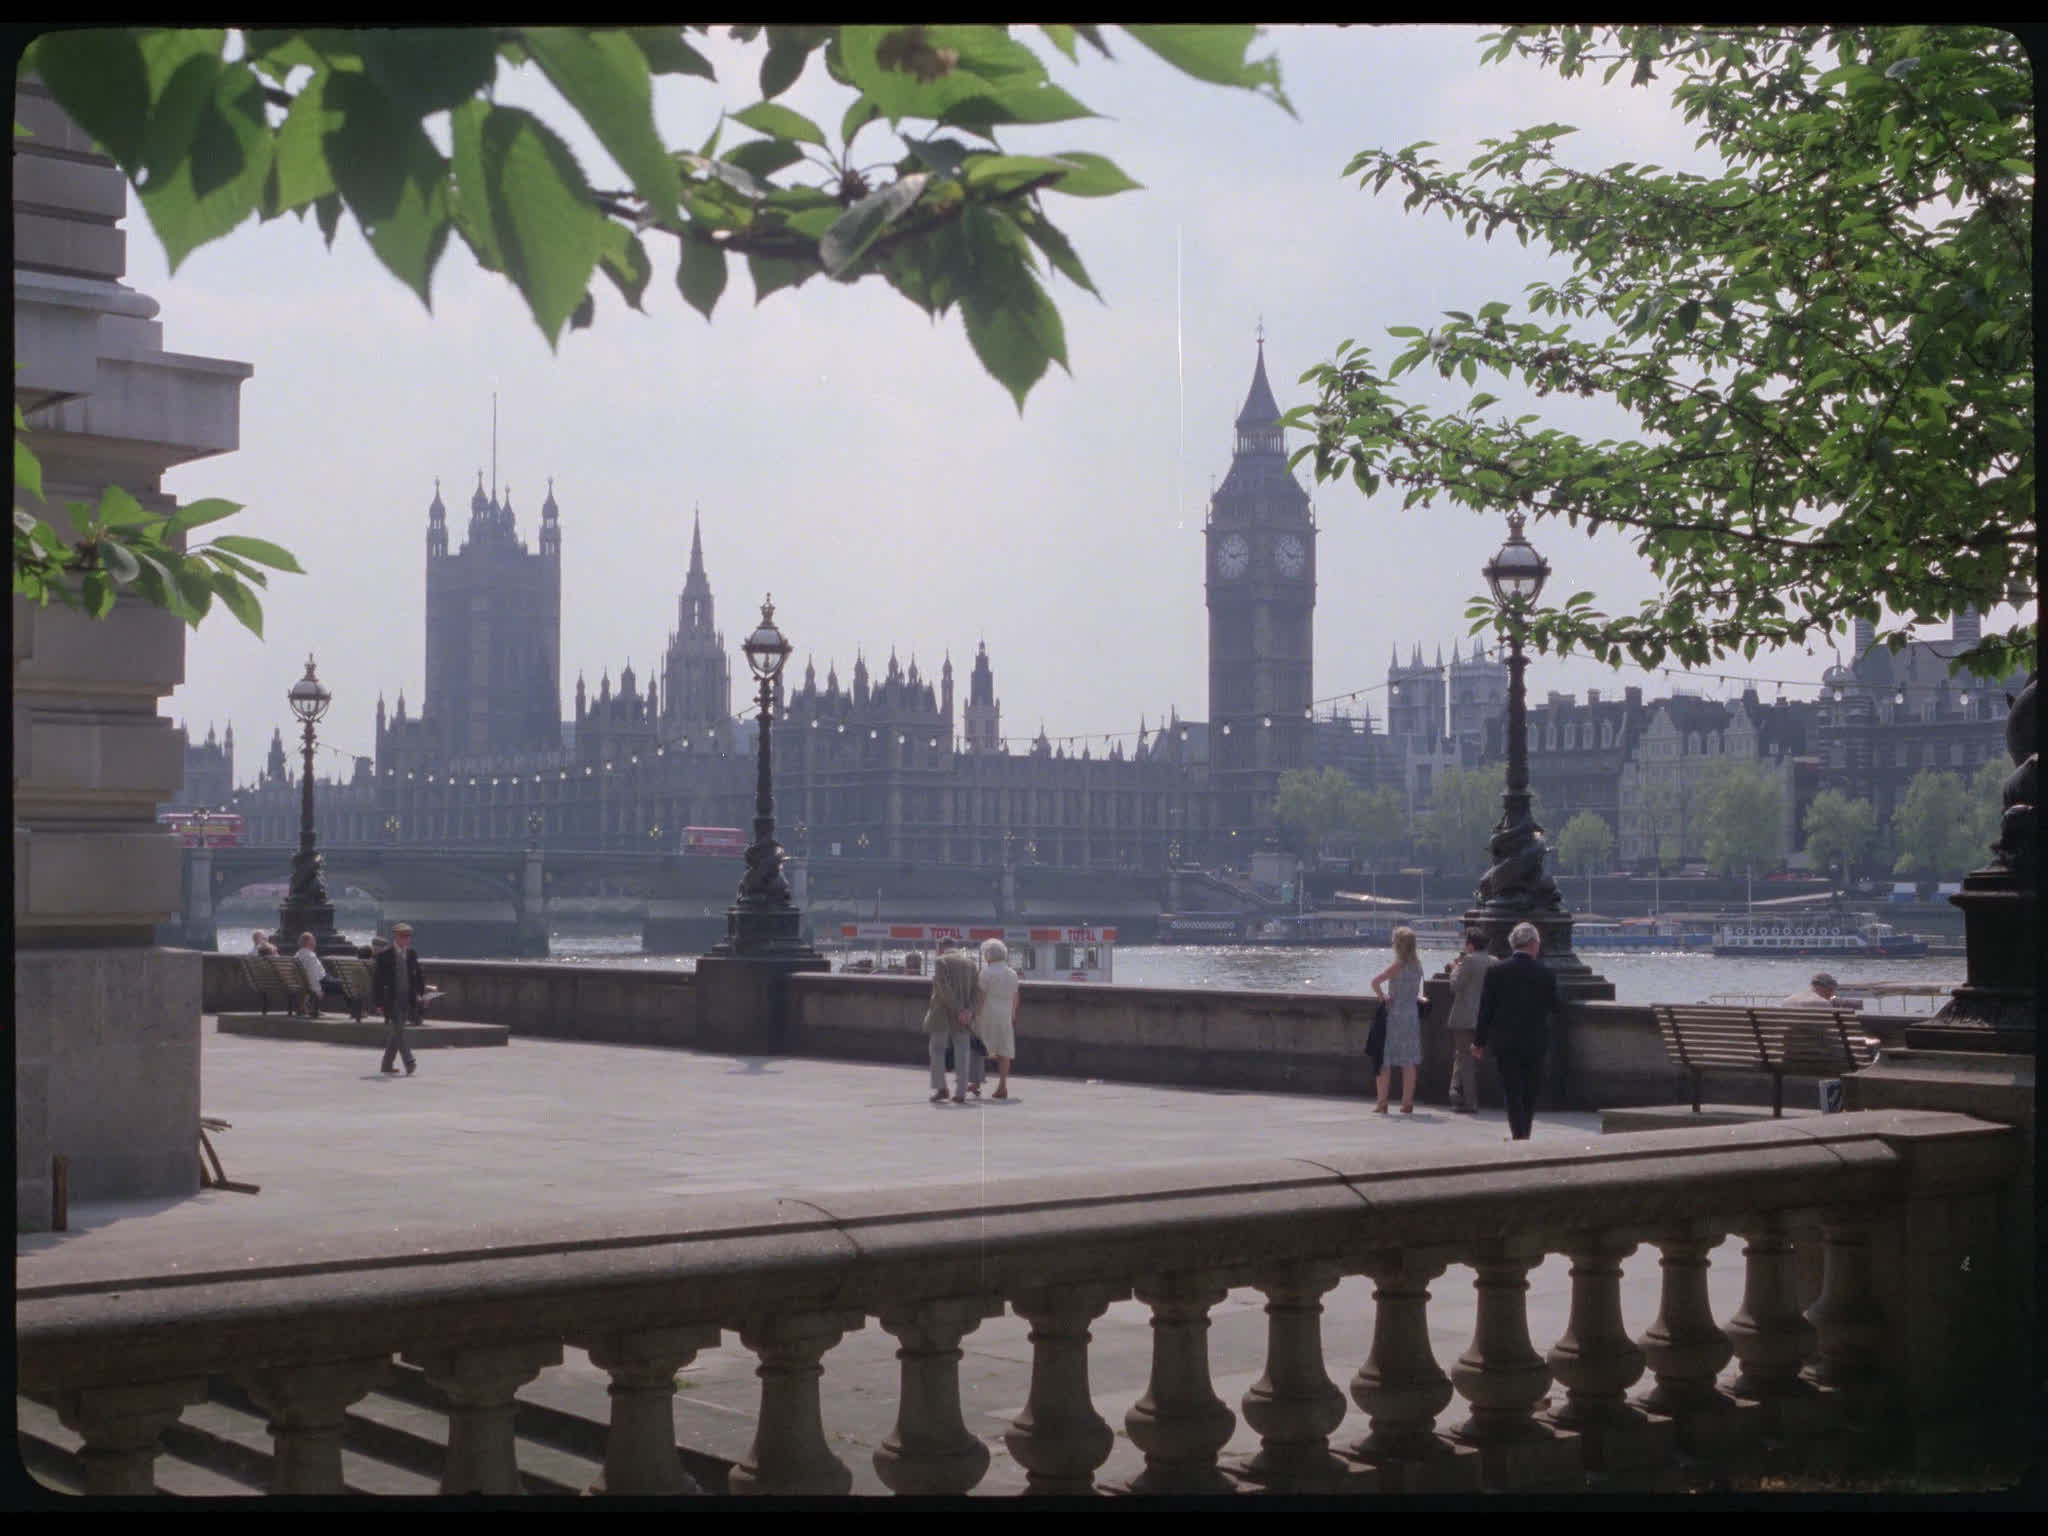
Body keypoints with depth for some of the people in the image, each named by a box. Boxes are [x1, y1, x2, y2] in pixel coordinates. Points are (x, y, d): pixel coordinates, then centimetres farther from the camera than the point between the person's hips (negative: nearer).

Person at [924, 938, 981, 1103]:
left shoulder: (940, 961, -6)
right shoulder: (969, 962, 10)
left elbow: (944, 988, -17)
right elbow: (976, 988, 1)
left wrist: (958, 1010, -15)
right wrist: (969, 1010, -10)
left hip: (942, 1013, -4)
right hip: (964, 1016, 4)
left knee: (937, 1050, 6)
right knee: (961, 1054, 6)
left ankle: (940, 1088, -7)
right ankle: (960, 1093, 0)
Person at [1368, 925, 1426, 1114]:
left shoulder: (1398, 966, -13)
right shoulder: (1417, 966, 5)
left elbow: (1375, 982, -23)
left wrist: (1382, 998, -11)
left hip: (1394, 1014, -5)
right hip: (1412, 1014, 5)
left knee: (1385, 1061, 2)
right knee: (1409, 1061, 8)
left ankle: (1382, 1103, 1)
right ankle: (1407, 1103, 7)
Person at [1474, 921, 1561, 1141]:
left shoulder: (1496, 972, -6)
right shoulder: (1545, 973, -6)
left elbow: (1485, 1010, -3)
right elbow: (1554, 1009, 2)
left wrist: (1479, 1042, 4)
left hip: (1504, 1042, -1)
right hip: (1535, 1043, 1)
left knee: (1512, 1091, 2)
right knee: (1530, 1090, 15)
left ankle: (1519, 1134, -5)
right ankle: (1522, 1133, 23)